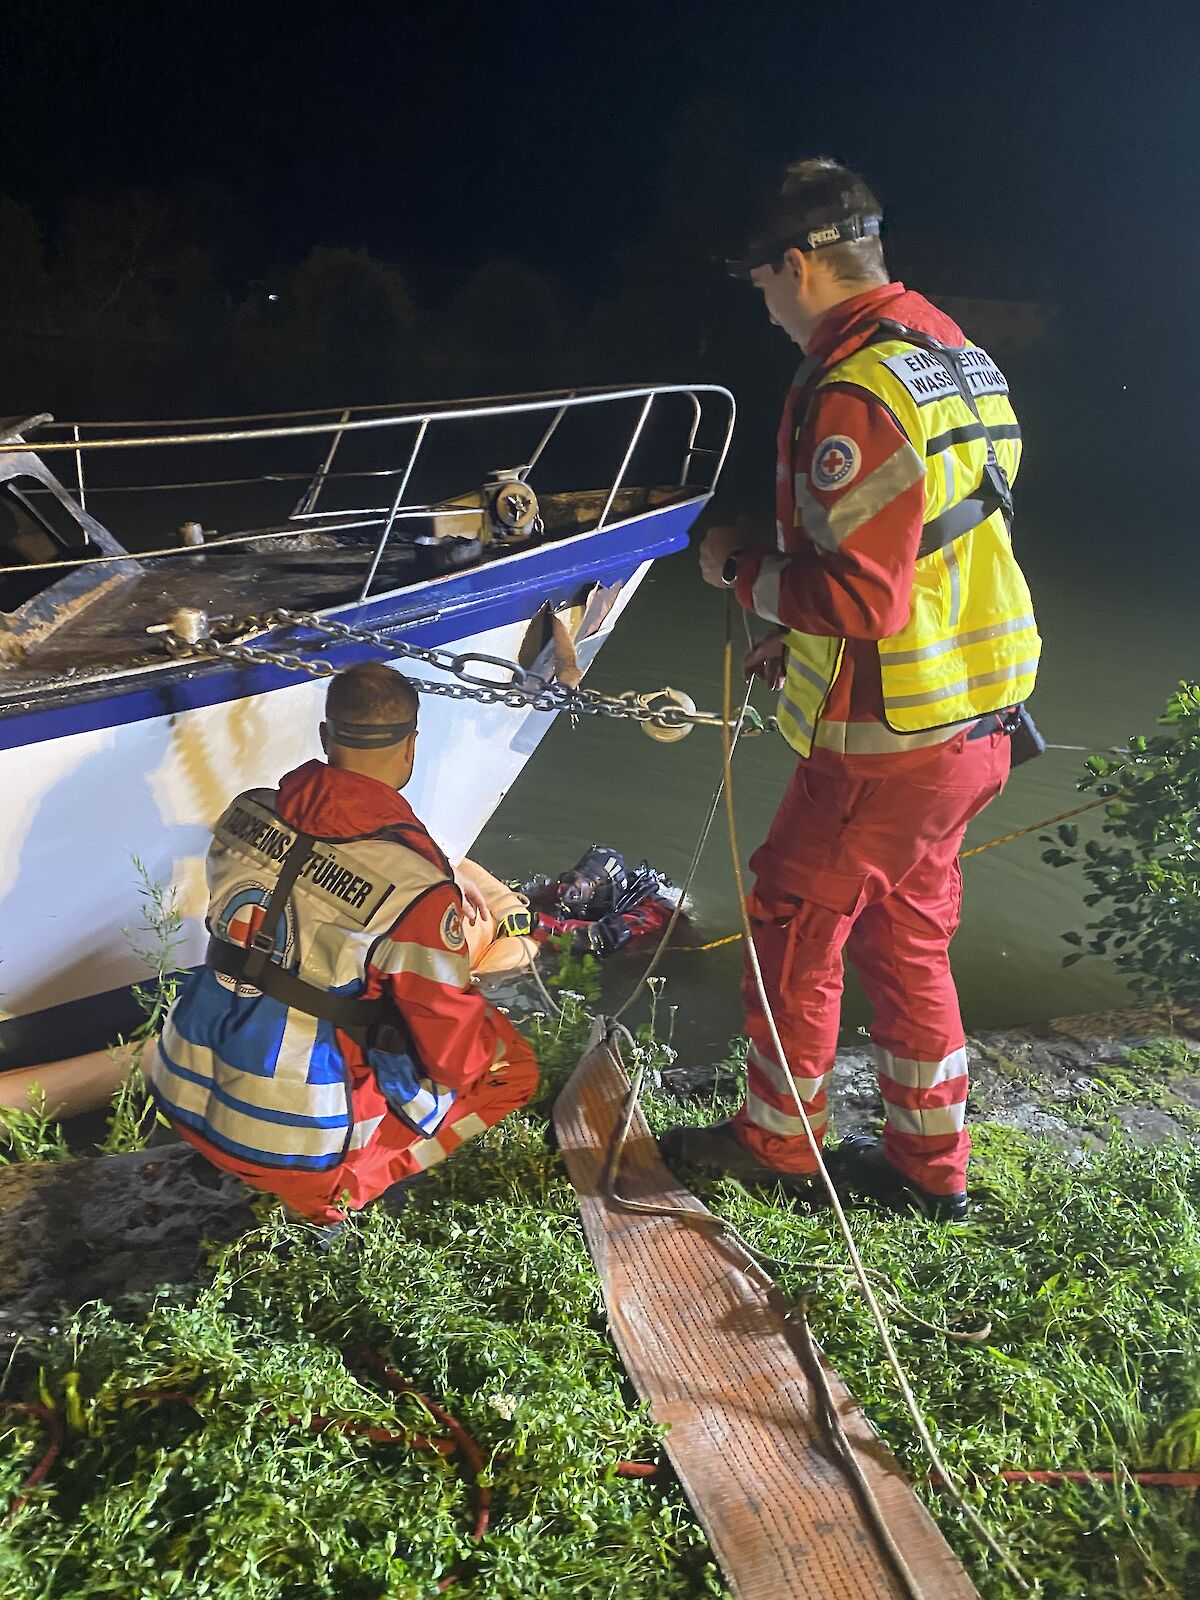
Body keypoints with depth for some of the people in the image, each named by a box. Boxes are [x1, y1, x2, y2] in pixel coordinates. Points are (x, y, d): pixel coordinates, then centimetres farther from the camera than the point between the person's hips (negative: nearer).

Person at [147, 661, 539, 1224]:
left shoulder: (247, 811, -3)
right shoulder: (416, 886, -22)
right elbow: (455, 1052, -15)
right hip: (292, 1141, -6)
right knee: (511, 1065, 10)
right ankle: (335, 1192, 6)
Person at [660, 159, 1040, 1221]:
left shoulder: (855, 392, -20)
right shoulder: (961, 358, 12)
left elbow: (861, 596, -25)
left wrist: (742, 568, -9)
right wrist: (801, 638, 17)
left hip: (890, 739, -9)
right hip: (976, 721, 9)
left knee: (797, 917, 9)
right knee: (906, 933, 20)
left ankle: (777, 1140, 28)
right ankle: (930, 1162, 33)